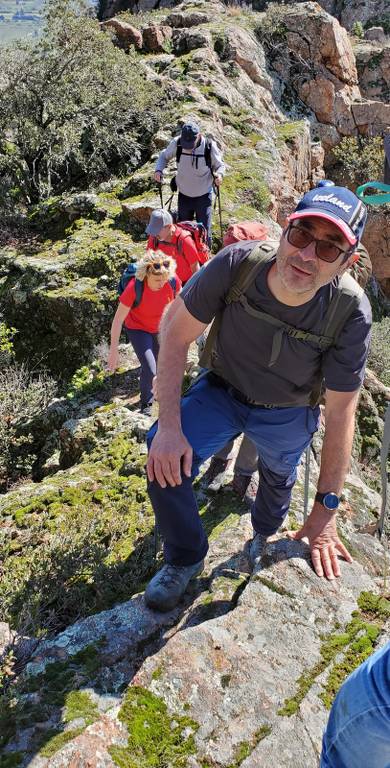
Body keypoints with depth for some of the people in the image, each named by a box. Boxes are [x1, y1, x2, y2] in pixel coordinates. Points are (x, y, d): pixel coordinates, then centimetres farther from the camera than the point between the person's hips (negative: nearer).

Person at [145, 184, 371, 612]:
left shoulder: (351, 313, -32)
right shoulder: (237, 264, -32)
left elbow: (341, 411, -23)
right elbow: (175, 334, -23)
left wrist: (325, 512, -19)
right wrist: (168, 427, -30)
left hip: (288, 415, 1)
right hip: (223, 391, 0)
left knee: (278, 480, 26)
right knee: (166, 460, -23)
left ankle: (263, 537, 65)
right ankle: (185, 560, 7)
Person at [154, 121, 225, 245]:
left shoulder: (210, 146, -19)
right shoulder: (176, 143, -16)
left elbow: (220, 165, -2)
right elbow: (164, 156, 4)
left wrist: (219, 175, -24)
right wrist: (159, 170, -14)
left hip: (203, 196, -2)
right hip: (184, 195, 2)